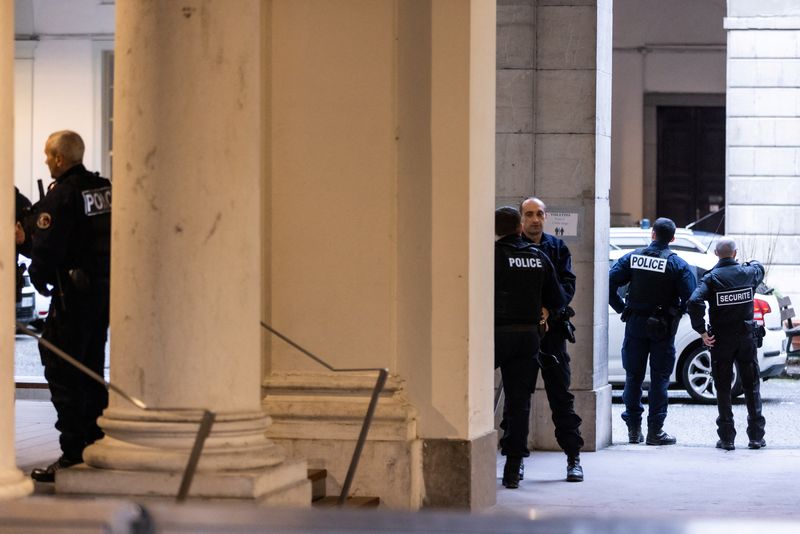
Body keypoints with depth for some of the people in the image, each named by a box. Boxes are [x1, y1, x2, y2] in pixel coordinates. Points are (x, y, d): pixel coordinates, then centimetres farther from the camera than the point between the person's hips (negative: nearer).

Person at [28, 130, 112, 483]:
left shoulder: (61, 196, -16)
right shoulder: (105, 189, 9)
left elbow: (46, 250, -18)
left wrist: (39, 279, -1)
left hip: (74, 295, -8)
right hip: (105, 291, 8)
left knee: (62, 372, -5)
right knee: (91, 371, 17)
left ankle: (72, 455, -9)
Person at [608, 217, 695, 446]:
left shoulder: (632, 258, 0)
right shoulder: (677, 264, -8)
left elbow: (610, 284, -7)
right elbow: (690, 297, -15)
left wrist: (622, 308, 2)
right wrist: (677, 314, 2)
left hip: (635, 325, 2)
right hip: (663, 329, -2)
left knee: (633, 376, 11)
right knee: (659, 378, 4)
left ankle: (633, 429, 14)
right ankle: (655, 431, 2)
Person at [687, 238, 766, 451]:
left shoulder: (711, 278, -10)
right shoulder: (748, 273, -1)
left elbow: (694, 302, -25)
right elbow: (759, 268, 25)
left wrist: (702, 331, -16)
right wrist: (752, 263, 46)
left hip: (721, 341, -2)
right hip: (747, 337, 2)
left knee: (723, 389, 5)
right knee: (751, 387, 11)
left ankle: (727, 438, 3)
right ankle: (756, 436, 10)